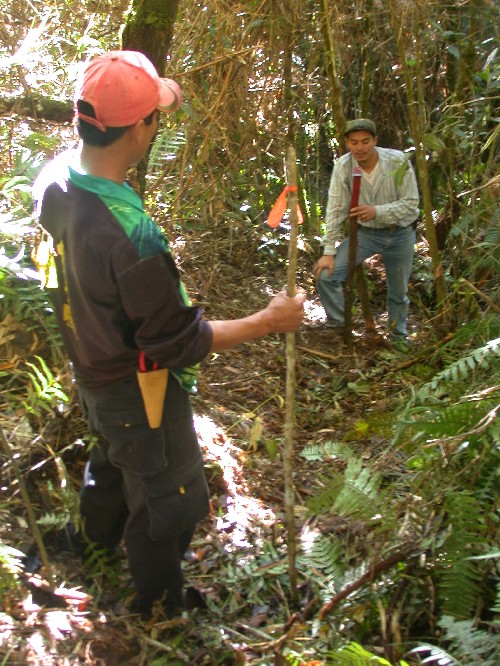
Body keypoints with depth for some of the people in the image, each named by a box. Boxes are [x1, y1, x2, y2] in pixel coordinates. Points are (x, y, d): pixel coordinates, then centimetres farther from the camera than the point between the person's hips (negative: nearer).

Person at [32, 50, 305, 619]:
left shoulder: (54, 178, -13)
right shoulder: (131, 234, -39)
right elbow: (180, 343, -28)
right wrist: (268, 321, -19)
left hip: (88, 373, 9)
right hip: (136, 394, -8)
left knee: (110, 455, 36)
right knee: (166, 498, 17)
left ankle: (100, 535, 66)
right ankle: (158, 604, 42)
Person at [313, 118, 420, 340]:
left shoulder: (398, 161, -22)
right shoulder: (343, 166, -18)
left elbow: (411, 204, -18)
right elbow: (335, 210, -15)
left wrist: (377, 211, -34)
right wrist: (329, 251, -19)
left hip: (400, 233, -1)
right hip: (365, 232, 1)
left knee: (399, 291, 15)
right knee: (326, 273, -15)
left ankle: (399, 335, 42)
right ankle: (337, 324, 8)